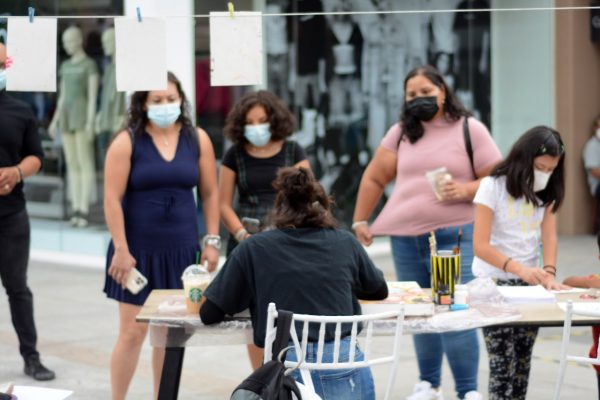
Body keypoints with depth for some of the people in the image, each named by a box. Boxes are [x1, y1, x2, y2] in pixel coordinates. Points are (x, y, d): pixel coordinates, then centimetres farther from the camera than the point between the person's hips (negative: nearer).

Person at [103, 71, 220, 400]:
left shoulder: (198, 140, 4)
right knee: (133, 332, -3)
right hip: (138, 250, -3)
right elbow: (112, 199, -9)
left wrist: (212, 241, 3)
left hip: (181, 249, 3)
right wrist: (121, 250, -14)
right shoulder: (126, 142, -7)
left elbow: (210, 194, 8)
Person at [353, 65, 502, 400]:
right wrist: (360, 222, 12)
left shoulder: (470, 129, 1)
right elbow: (374, 179, 15)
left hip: (453, 236, -4)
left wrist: (466, 190, -18)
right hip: (405, 238, 4)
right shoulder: (401, 133, 11)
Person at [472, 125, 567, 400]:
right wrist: (519, 269, -30)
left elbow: (549, 236, 0)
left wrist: (549, 273, -20)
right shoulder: (493, 186, -11)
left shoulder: (546, 192, 7)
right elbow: (480, 246, -17)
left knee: (522, 364, 6)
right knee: (503, 364, -10)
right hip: (493, 283, -5)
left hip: (528, 284, 5)